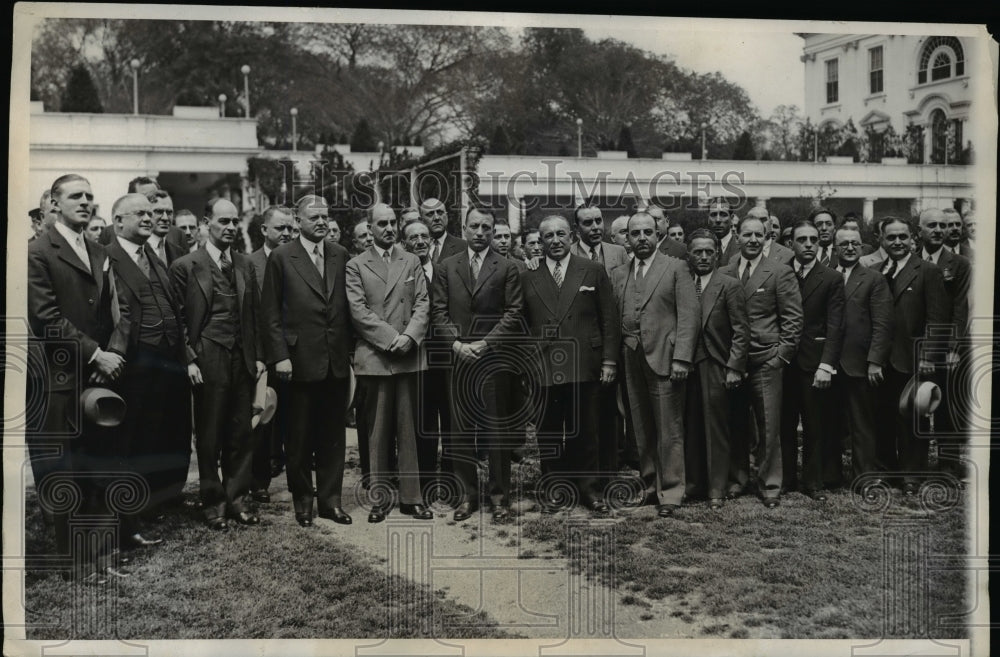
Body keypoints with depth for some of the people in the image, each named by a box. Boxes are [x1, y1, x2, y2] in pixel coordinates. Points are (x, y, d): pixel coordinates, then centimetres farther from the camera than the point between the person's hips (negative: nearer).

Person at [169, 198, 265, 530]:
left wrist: (258, 356, 9)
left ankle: (236, 498, 20)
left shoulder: (244, 264, 11)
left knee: (241, 434, 9)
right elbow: (179, 318, -5)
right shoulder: (185, 266, -4)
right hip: (209, 361, -4)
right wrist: (188, 360, -10)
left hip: (243, 360, 5)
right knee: (209, 436, 5)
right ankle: (212, 502, 17)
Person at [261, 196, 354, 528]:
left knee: (333, 435, 9)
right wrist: (280, 355, -9)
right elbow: (270, 311, -3)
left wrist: (350, 349, 6)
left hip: (337, 362, 3)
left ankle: (330, 499, 20)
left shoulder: (340, 255, 8)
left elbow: (348, 307, 11)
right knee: (299, 437, 8)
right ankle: (302, 499, 22)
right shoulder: (281, 257, -2)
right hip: (300, 361, -3)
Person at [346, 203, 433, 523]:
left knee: (409, 429, 5)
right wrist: (391, 338, -12)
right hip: (374, 357, -2)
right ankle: (378, 499, 10)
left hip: (408, 356, 2)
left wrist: (409, 336, -11)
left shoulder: (412, 262, 14)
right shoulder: (356, 265, 5)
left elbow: (422, 305, 6)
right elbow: (358, 311, -4)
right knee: (377, 431, 2)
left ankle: (411, 497, 11)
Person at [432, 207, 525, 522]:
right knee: (461, 431, 5)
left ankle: (499, 496, 11)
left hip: (494, 359, -2)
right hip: (458, 358, 2)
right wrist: (456, 343, -7)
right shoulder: (446, 267, 11)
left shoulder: (507, 268, 4)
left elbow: (513, 314, -2)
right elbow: (439, 311, 6)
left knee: (497, 431, 1)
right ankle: (468, 494, 15)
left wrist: (484, 344, -10)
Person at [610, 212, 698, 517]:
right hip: (632, 362, 4)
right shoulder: (618, 274, 13)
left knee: (669, 432, -1)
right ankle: (650, 486, 21)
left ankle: (669, 494, 7)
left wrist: (681, 358, -13)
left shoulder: (676, 268, 1)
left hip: (664, 359, -4)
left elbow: (689, 314, -5)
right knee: (642, 431, 10)